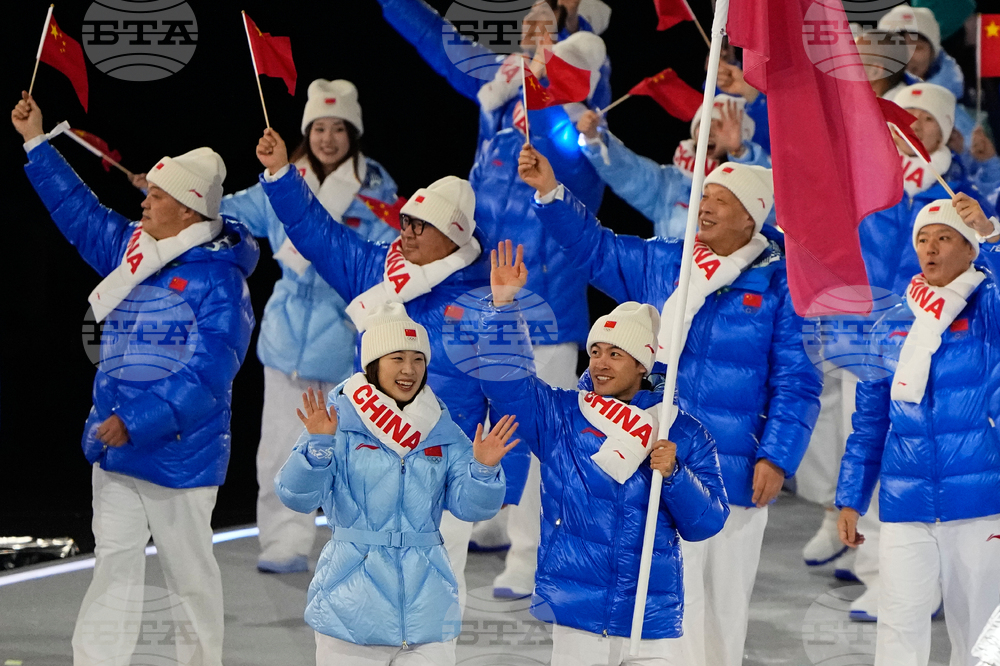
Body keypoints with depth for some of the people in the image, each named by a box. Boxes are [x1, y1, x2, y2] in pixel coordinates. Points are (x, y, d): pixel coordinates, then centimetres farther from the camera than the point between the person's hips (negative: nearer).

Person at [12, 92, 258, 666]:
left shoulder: (218, 280, -16)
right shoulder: (133, 250, 7)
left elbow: (206, 375, -22)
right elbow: (79, 209, 23)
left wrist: (137, 422, -27)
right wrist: (36, 143, 23)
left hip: (178, 453, -7)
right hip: (115, 447, 7)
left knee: (188, 568, 6)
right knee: (115, 561, 7)